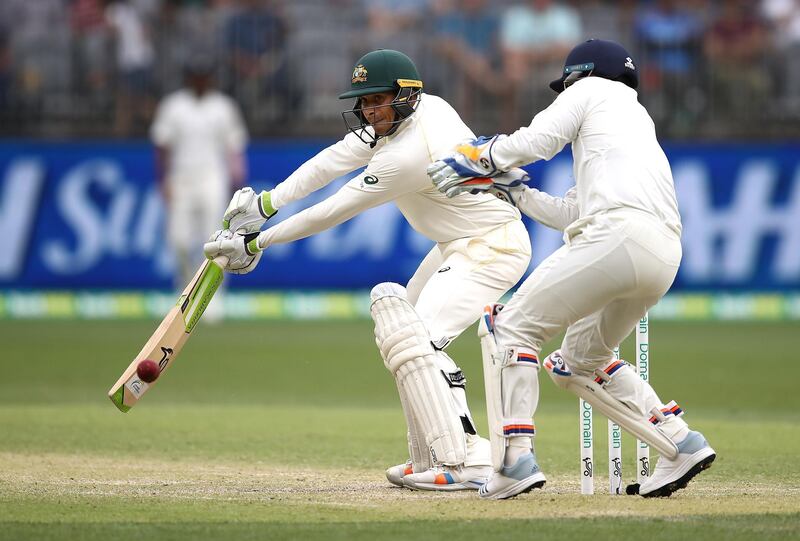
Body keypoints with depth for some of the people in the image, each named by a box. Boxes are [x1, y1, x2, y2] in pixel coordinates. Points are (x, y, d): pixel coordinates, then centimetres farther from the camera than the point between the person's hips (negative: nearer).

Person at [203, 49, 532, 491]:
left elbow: (332, 213, -20)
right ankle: (429, 462, 16)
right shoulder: (427, 106, -1)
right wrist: (265, 203, -3)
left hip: (491, 249, -11)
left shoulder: (407, 155, -28)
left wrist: (257, 243, -12)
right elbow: (339, 157, 2)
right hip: (458, 246, 11)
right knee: (398, 319, 18)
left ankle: (468, 463, -28)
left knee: (418, 341, -22)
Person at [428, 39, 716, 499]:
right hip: (666, 253, 8)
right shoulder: (638, 118, 37)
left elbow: (535, 141, 0)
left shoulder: (592, 89, 16)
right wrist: (510, 189, 39)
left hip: (620, 233, -8)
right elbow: (571, 213, 36)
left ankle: (516, 459, -16)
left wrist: (478, 157, 15)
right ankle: (682, 444, 11)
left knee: (510, 327, -1)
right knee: (580, 362, 23)